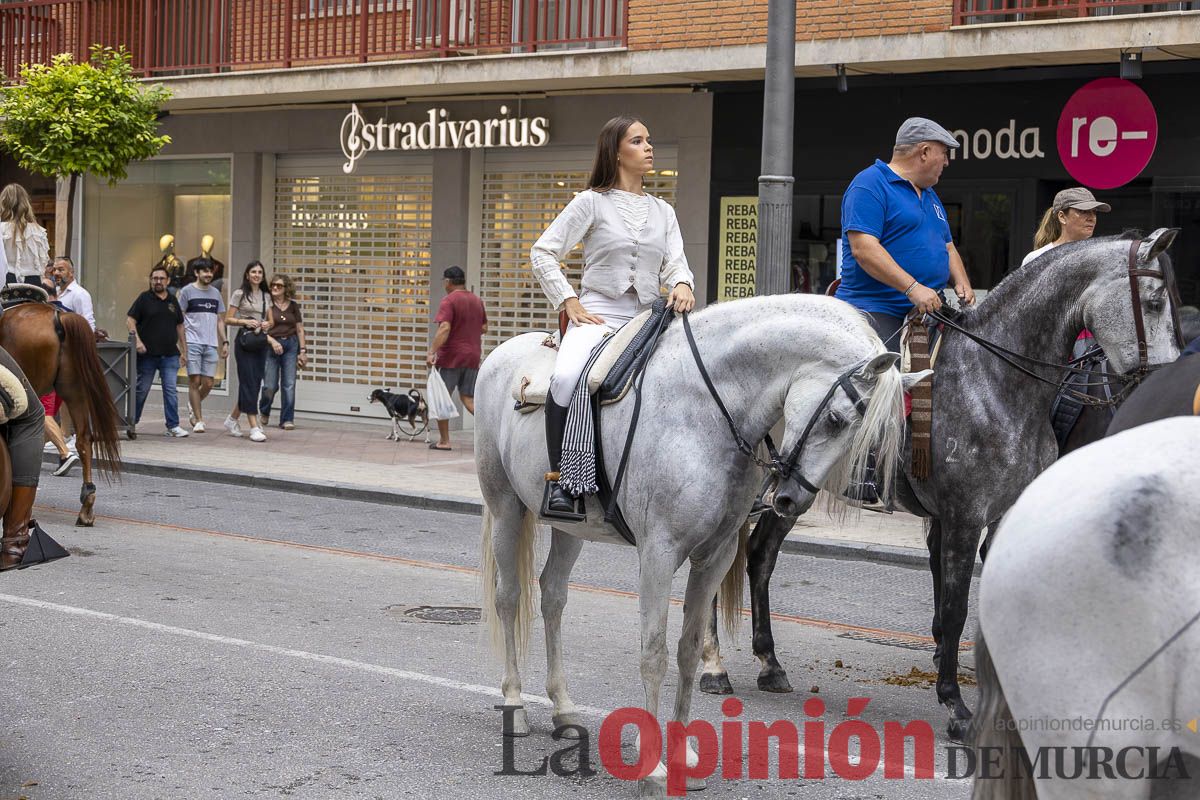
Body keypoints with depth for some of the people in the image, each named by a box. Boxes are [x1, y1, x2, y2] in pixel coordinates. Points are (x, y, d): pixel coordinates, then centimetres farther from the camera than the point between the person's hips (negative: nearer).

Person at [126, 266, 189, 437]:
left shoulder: (172, 301, 13)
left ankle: (173, 426, -1)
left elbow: (179, 326, 20)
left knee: (171, 390, -3)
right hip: (147, 353, -3)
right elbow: (130, 321, -4)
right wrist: (137, 340, -18)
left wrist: (184, 349, 15)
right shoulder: (144, 298, 0)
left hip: (170, 354, 3)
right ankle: (131, 422, 22)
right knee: (141, 389, 7)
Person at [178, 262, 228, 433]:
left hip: (211, 344, 4)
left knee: (208, 383, 0)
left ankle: (193, 405, 28)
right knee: (195, 381, -5)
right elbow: (180, 320, 1)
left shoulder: (215, 293, 16)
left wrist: (224, 342, 12)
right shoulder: (187, 291, 2)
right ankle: (198, 420, 2)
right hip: (193, 342, -4)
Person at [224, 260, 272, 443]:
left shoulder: (266, 296, 13)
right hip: (244, 340, -6)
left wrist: (267, 324, -3)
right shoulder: (240, 294, -1)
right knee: (249, 383, -8)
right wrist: (245, 321, -17)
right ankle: (254, 427, -10)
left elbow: (271, 321, 19)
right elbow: (228, 319, -2)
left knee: (255, 383, 7)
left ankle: (232, 419, 24)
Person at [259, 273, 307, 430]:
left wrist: (303, 350, 5)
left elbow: (300, 329, 11)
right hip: (271, 345, -2)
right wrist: (272, 341, -18)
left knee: (289, 385, -3)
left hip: (290, 345, 2)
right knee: (270, 386, -1)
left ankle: (287, 419, 4)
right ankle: (264, 411, 28)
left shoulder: (293, 306, 8)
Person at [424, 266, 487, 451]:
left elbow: (444, 328, -22)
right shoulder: (477, 301, 11)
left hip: (451, 357, -6)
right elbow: (484, 328, 17)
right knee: (469, 398, 9)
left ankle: (444, 441, 7)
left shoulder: (448, 301, -11)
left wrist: (432, 352, -25)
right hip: (472, 357, 6)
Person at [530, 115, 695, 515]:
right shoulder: (592, 202, 5)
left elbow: (674, 262, 9)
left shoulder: (663, 212, 19)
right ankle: (559, 478, -26)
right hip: (597, 314, -5)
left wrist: (682, 285, -16)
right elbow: (543, 252, 2)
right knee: (567, 377, -35)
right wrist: (570, 303, -7)